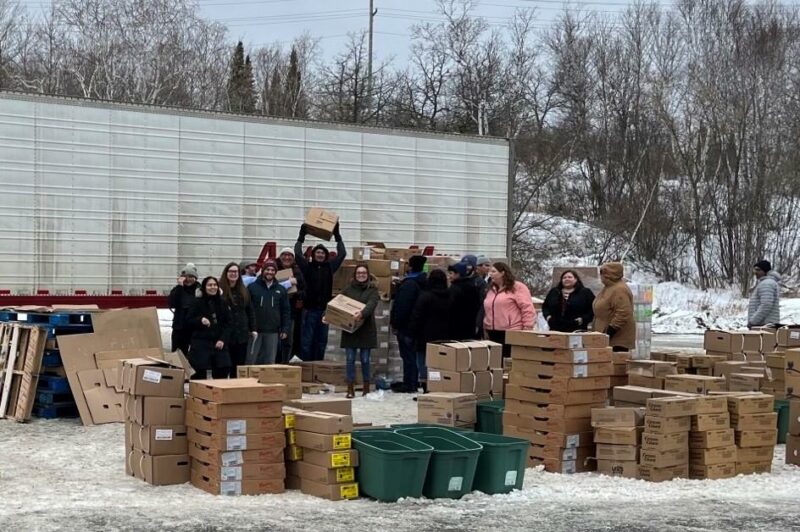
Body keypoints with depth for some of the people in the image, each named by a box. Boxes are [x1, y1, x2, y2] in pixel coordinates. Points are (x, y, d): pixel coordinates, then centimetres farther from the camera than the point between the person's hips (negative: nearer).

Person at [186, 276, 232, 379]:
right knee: (200, 374, -9)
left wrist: (223, 339, -4)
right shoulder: (198, 303, 2)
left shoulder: (222, 304, 12)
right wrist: (200, 320, -18)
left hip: (219, 344, 3)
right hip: (201, 344, -3)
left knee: (222, 372, -5)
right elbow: (188, 320, 2)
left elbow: (228, 323, 10)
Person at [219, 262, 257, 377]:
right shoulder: (221, 290, -3)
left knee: (240, 364, 6)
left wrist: (253, 329, 12)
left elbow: (249, 311, 16)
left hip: (242, 333, 5)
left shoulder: (244, 291, 13)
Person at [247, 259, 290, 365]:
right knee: (251, 360, -1)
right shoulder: (252, 288, 2)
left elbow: (285, 311, 11)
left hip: (273, 332, 2)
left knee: (270, 362, 5)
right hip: (255, 331, -2)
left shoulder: (281, 290, 10)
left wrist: (285, 329, 3)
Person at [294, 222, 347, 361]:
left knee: (321, 341, 9)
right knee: (307, 341, 0)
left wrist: (337, 235, 6)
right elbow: (298, 254, -6)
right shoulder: (307, 267, 2)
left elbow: (342, 254, 8)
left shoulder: (330, 267, 8)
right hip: (310, 309, -3)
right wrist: (301, 236, -6)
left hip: (324, 309, 3)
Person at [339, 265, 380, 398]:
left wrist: (362, 313, -37)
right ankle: (350, 389, 3)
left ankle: (366, 388, 17)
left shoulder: (372, 289, 0)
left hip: (366, 329, -2)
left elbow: (371, 304, -18)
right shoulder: (348, 289, 9)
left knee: (365, 359, 4)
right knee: (350, 359, 0)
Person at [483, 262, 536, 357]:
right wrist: (486, 329, 19)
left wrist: (527, 331, -14)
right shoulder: (492, 290, 18)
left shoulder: (517, 287, -6)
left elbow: (528, 309, -11)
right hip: (494, 334, 7)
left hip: (512, 334, -7)